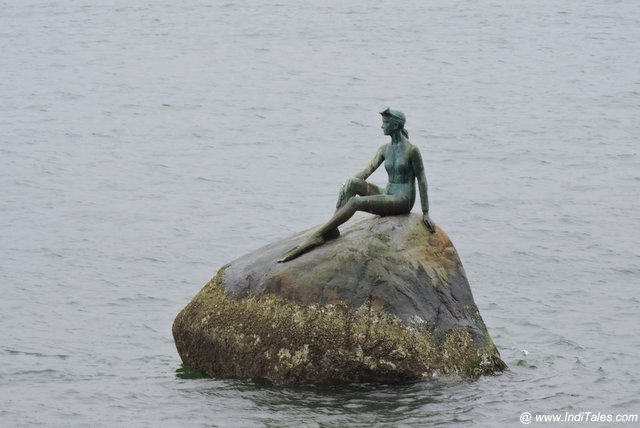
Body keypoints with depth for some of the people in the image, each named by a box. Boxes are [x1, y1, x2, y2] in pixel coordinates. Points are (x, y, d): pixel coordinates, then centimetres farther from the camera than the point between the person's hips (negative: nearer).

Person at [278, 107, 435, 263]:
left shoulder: (411, 150, -10)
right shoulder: (385, 149, 11)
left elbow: (422, 180, -8)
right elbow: (368, 170, 2)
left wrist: (425, 213, -9)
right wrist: (346, 187, -14)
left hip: (403, 200, -7)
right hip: (387, 194, 7)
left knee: (355, 202, -26)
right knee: (351, 183, -18)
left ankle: (316, 236, -30)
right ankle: (332, 230, -27)